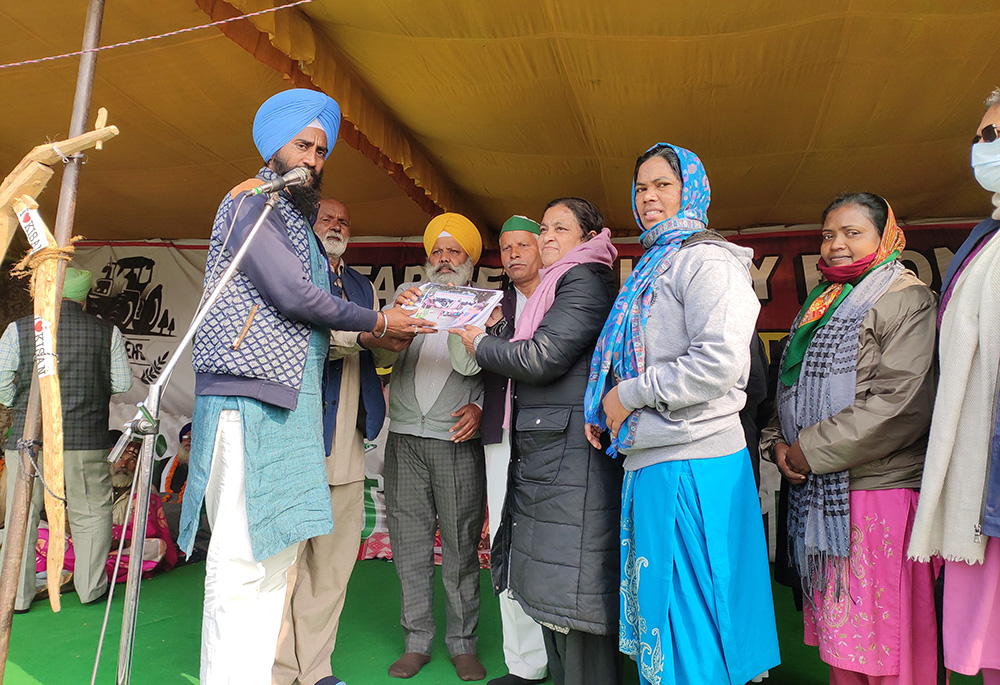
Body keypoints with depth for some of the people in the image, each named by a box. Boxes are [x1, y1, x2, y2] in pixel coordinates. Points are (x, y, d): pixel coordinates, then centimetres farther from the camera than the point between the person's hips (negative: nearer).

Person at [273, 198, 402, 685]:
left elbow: (376, 356, 20)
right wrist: (360, 334, -20)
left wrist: (391, 339, -1)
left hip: (347, 439, 6)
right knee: (287, 552, -3)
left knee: (336, 557, 8)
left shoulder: (361, 286, 24)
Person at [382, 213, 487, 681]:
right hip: (404, 438, 2)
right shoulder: (407, 294, 14)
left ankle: (463, 643, 18)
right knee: (410, 545, 7)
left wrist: (480, 407, -10)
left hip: (458, 440, -2)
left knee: (460, 547, 3)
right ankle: (417, 641, 20)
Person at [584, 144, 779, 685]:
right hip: (651, 457, 9)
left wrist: (629, 395, -14)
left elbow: (719, 361, -21)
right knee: (655, 604, 17)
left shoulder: (704, 259, -9)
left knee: (685, 613, 1)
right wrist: (606, 410, 10)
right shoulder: (652, 267, 19)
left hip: (690, 462, -9)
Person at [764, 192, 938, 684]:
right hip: (816, 496, 7)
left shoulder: (904, 298, -5)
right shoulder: (820, 306, 19)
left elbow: (902, 401, -18)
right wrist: (778, 443, 1)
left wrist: (812, 451, -15)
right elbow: (791, 394, 21)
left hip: (878, 493, -7)